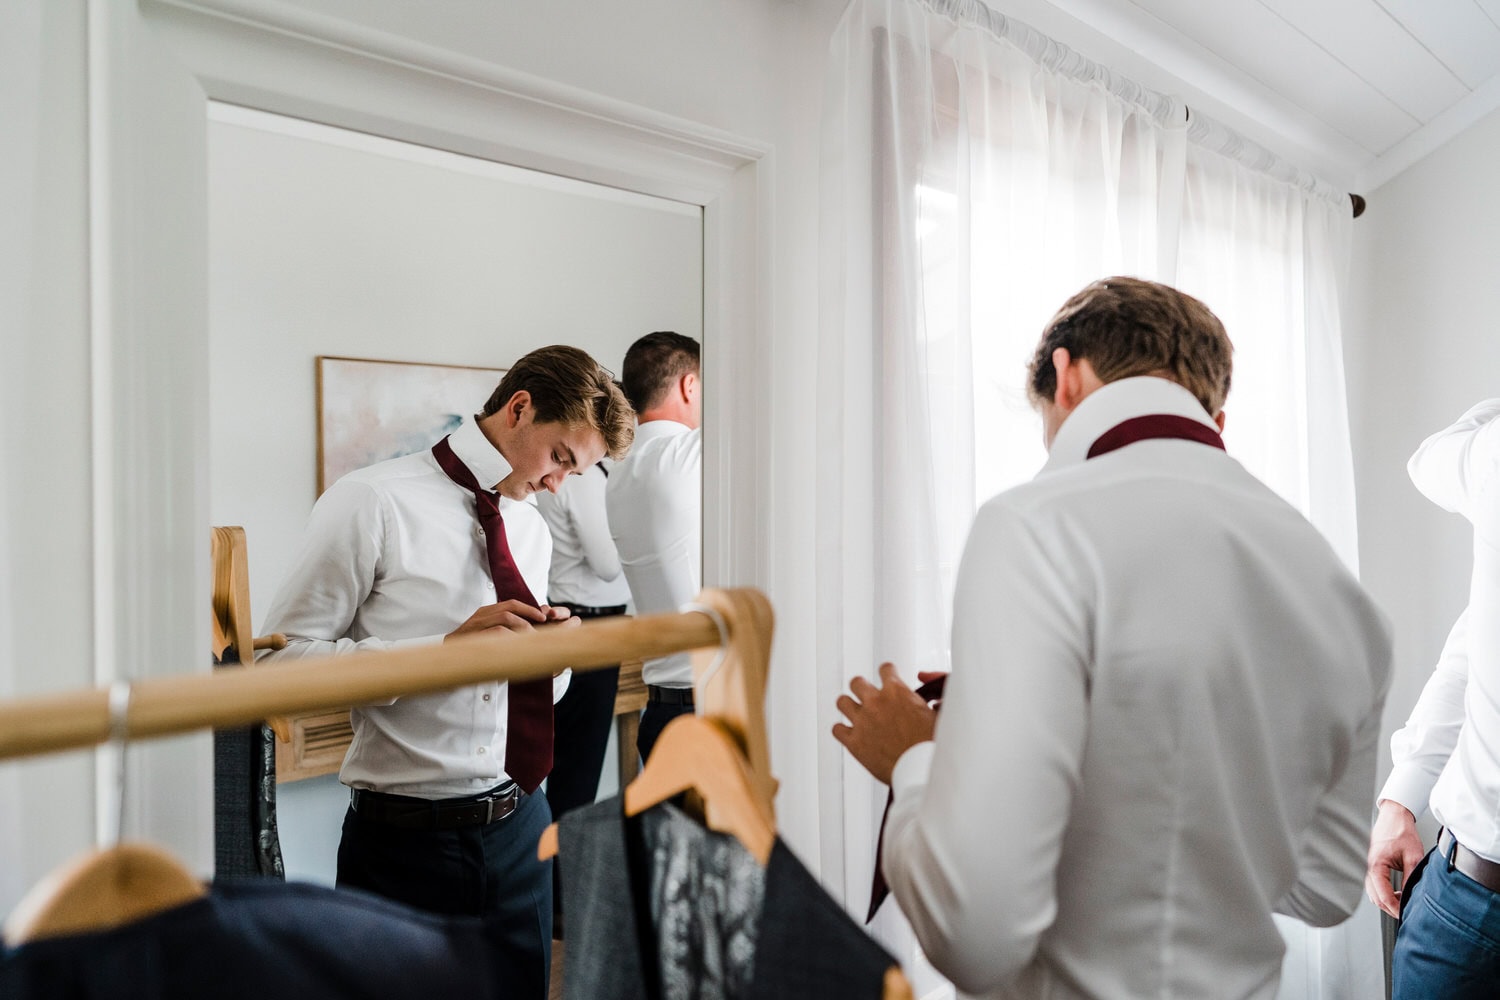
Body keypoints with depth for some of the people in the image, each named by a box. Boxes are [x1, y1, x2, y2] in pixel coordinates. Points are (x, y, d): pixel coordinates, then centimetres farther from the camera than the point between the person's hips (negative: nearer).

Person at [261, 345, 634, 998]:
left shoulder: (532, 528, 9)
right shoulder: (370, 503, -11)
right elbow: (285, 657, -14)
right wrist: (446, 646, -22)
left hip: (517, 826, 6)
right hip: (406, 839, -5)